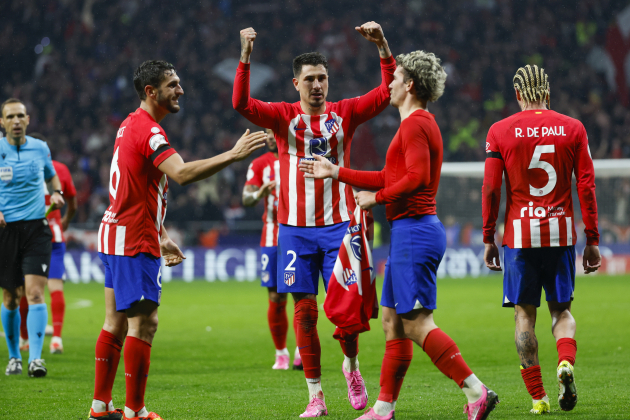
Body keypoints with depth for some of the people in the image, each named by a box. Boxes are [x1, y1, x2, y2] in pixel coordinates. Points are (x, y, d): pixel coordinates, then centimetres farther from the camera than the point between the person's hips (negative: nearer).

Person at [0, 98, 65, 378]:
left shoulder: (40, 148, 5)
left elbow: (51, 175, 25)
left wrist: (56, 193, 5)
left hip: (36, 229, 0)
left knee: (34, 292, -15)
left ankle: (35, 357, -20)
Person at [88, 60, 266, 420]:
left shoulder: (133, 126, 16)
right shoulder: (148, 130, -17)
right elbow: (182, 174, -33)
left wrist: (162, 237, 24)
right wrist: (233, 155, -36)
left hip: (117, 237, 10)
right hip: (134, 242, -10)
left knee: (117, 321, 13)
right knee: (144, 323, -8)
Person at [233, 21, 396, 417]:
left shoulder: (344, 113, 5)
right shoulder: (284, 116, 3)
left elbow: (387, 92, -2)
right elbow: (242, 103, -11)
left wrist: (383, 46, -13)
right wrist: (246, 57, -23)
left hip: (338, 225, 0)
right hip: (296, 228, 0)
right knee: (305, 310, 0)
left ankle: (351, 367, 23)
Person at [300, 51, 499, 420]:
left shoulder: (415, 125, -12)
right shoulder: (418, 123, 20)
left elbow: (415, 178, -24)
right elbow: (391, 178, 25)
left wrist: (376, 198, -11)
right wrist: (335, 173, 28)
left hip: (415, 230, -11)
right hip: (409, 231, 11)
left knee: (417, 323, -13)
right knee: (394, 322, 11)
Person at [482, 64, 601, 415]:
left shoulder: (500, 132, 0)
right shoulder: (573, 129, 3)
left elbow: (491, 189, -1)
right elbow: (587, 186, 2)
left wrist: (489, 239, 7)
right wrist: (592, 240, 6)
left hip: (519, 233, -1)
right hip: (561, 232, 1)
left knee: (525, 313, 6)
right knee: (561, 308, 13)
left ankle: (538, 397, 2)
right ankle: (566, 362, -16)